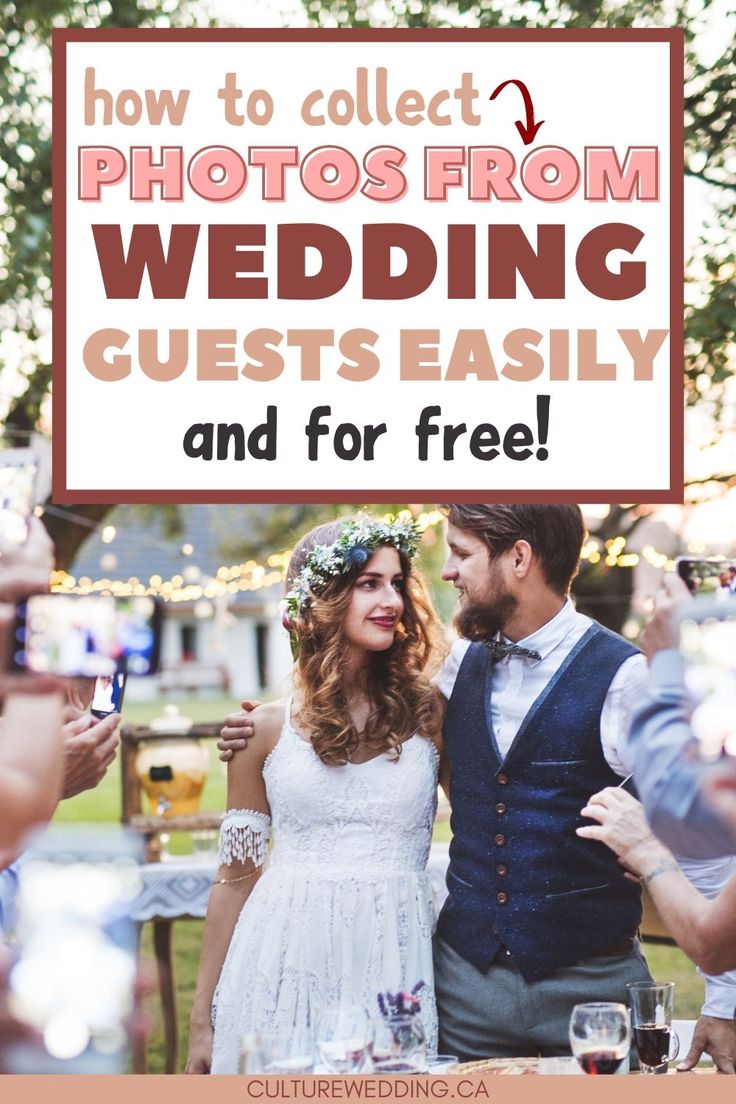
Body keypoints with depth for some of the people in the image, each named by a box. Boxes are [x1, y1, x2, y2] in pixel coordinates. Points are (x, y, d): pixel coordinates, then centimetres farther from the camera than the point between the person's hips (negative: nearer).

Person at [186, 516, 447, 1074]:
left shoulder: (429, 713, 3)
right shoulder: (267, 729, 3)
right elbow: (235, 877, 7)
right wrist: (203, 1018, 8)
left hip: (395, 961, 0)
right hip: (286, 962, 0)